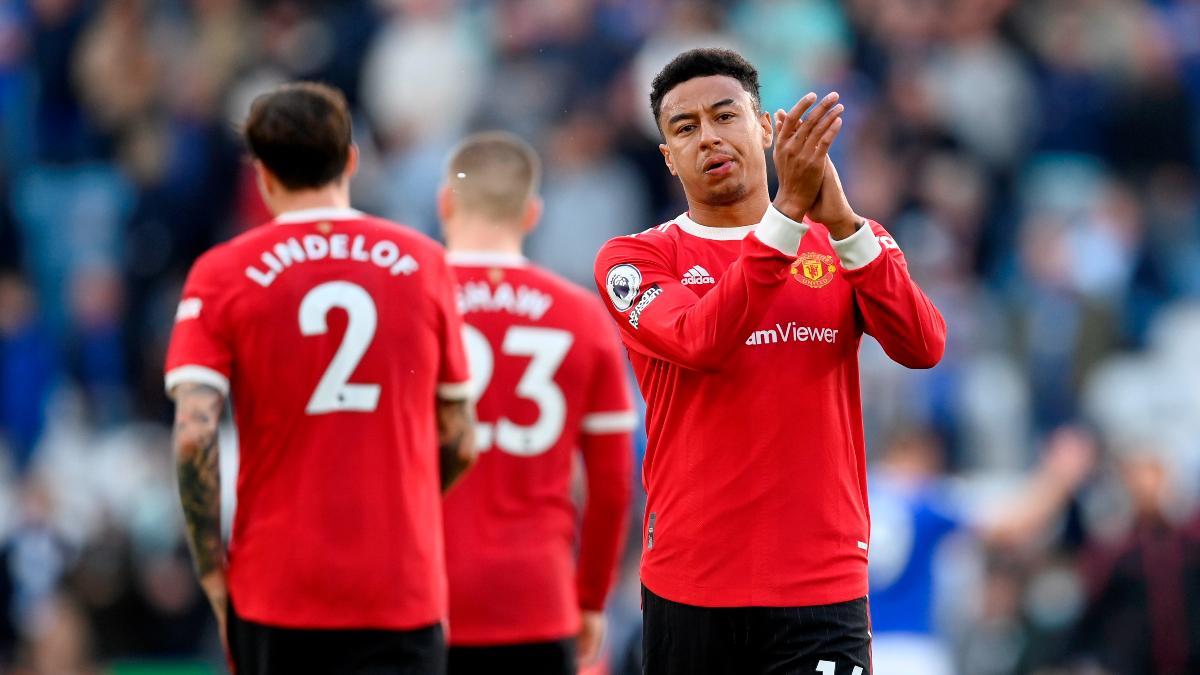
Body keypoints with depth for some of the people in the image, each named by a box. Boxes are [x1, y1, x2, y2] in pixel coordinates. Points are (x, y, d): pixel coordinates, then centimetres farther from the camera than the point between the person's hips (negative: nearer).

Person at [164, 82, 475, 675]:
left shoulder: (223, 275, -1)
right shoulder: (423, 263, 5)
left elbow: (193, 437, -10)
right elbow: (459, 442, 10)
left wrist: (214, 579, -3)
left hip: (275, 588, 0)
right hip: (402, 587, 0)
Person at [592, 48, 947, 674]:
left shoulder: (850, 243, 9)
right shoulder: (634, 258, 2)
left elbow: (923, 346, -9)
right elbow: (700, 343, -18)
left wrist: (840, 220, -21)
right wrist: (790, 208, -25)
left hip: (822, 588, 0)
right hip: (687, 588, 0)